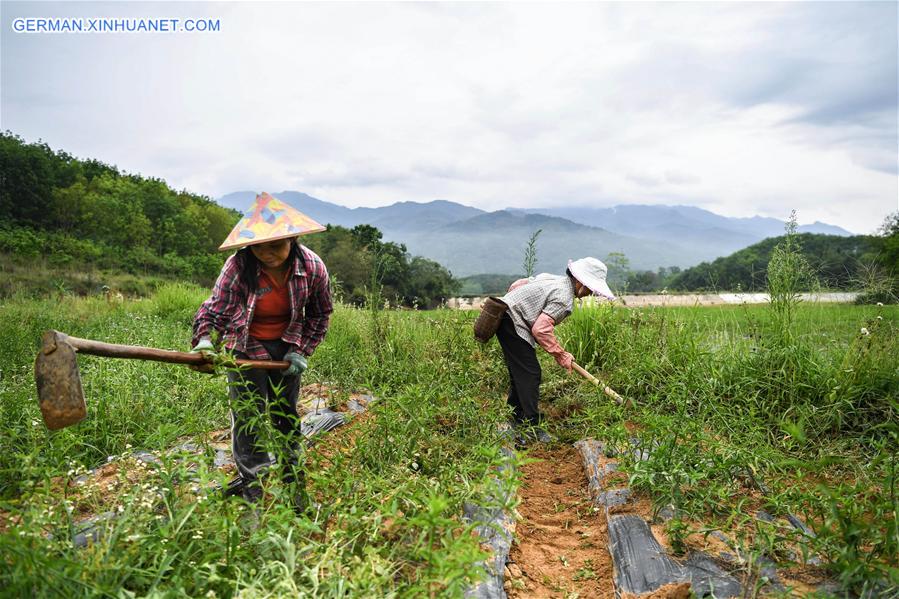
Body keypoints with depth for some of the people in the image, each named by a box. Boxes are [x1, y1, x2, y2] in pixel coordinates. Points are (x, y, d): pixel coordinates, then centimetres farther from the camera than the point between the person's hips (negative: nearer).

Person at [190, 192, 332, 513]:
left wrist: (302, 351, -5)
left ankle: (293, 480, 33)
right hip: (245, 348, -2)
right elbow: (215, 308, -20)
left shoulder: (312, 267, -18)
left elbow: (321, 313, -2)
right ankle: (251, 489, 16)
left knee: (286, 415, 14)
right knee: (248, 417, -2)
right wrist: (205, 341, -39)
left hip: (286, 348, 2)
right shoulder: (238, 266, -25)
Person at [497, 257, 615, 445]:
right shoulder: (564, 299, -18)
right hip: (512, 325, -11)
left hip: (503, 316, 11)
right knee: (530, 374, -7)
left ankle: (515, 419, 29)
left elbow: (517, 284, 18)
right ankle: (531, 427, -1)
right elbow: (541, 329, -24)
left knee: (519, 373, 18)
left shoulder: (553, 279, 11)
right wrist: (561, 354, -13)